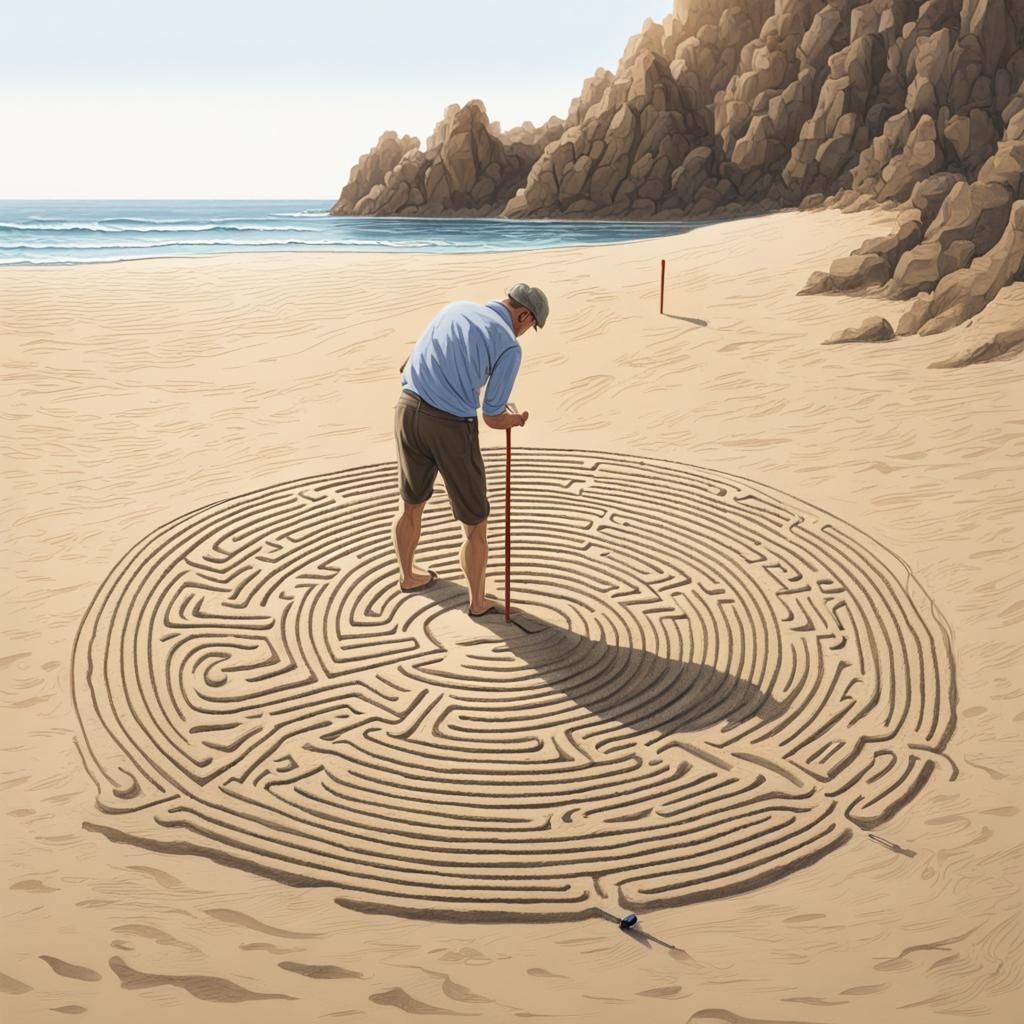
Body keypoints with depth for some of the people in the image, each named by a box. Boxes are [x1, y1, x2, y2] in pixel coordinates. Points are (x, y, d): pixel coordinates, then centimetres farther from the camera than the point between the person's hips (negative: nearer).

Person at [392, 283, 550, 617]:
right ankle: (478, 601, 30)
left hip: (408, 410, 6)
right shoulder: (510, 347, -6)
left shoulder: (455, 308, 13)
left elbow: (409, 366, 21)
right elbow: (493, 418, -4)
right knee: (474, 521, 15)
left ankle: (408, 575, 50)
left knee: (411, 502, 29)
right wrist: (517, 420, 19)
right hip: (451, 428, -6)